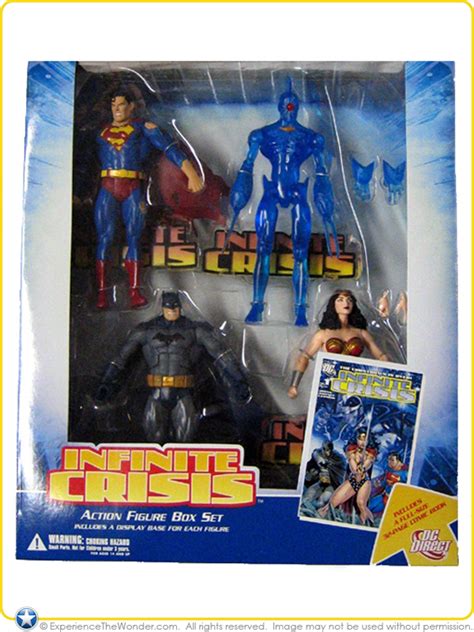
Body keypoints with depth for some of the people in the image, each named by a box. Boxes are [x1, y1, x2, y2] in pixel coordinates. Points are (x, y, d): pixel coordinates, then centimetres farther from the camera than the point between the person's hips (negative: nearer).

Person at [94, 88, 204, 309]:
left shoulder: (142, 127, 8)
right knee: (104, 239, -3)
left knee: (133, 238, -1)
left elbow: (169, 147, -2)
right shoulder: (102, 132, 17)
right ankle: (102, 293, -2)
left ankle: (135, 292, 0)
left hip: (133, 190, -1)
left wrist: (191, 174, -14)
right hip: (107, 189, 1)